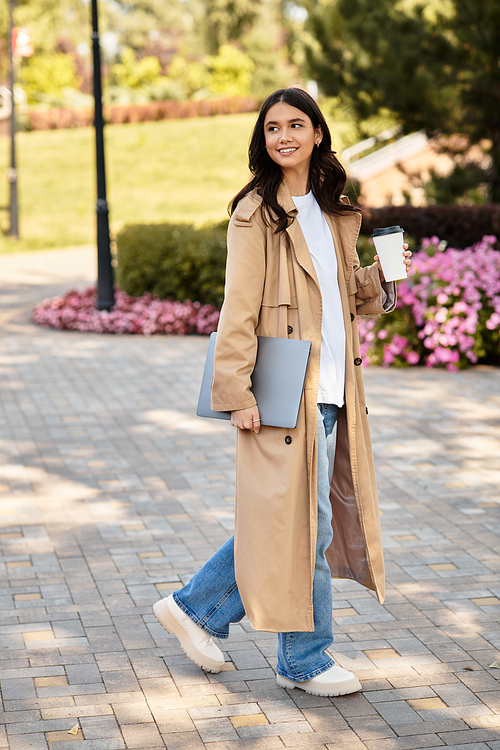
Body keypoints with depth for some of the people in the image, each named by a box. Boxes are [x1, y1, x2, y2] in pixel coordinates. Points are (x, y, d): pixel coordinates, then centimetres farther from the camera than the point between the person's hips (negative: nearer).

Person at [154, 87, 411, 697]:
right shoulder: (257, 212, -8)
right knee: (303, 522, -1)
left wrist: (379, 274, 4)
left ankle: (195, 608, 26)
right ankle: (304, 660, 14)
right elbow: (239, 308, -12)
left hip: (332, 388, 8)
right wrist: (236, 392, -18)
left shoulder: (331, 210, 15)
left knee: (286, 519, 13)